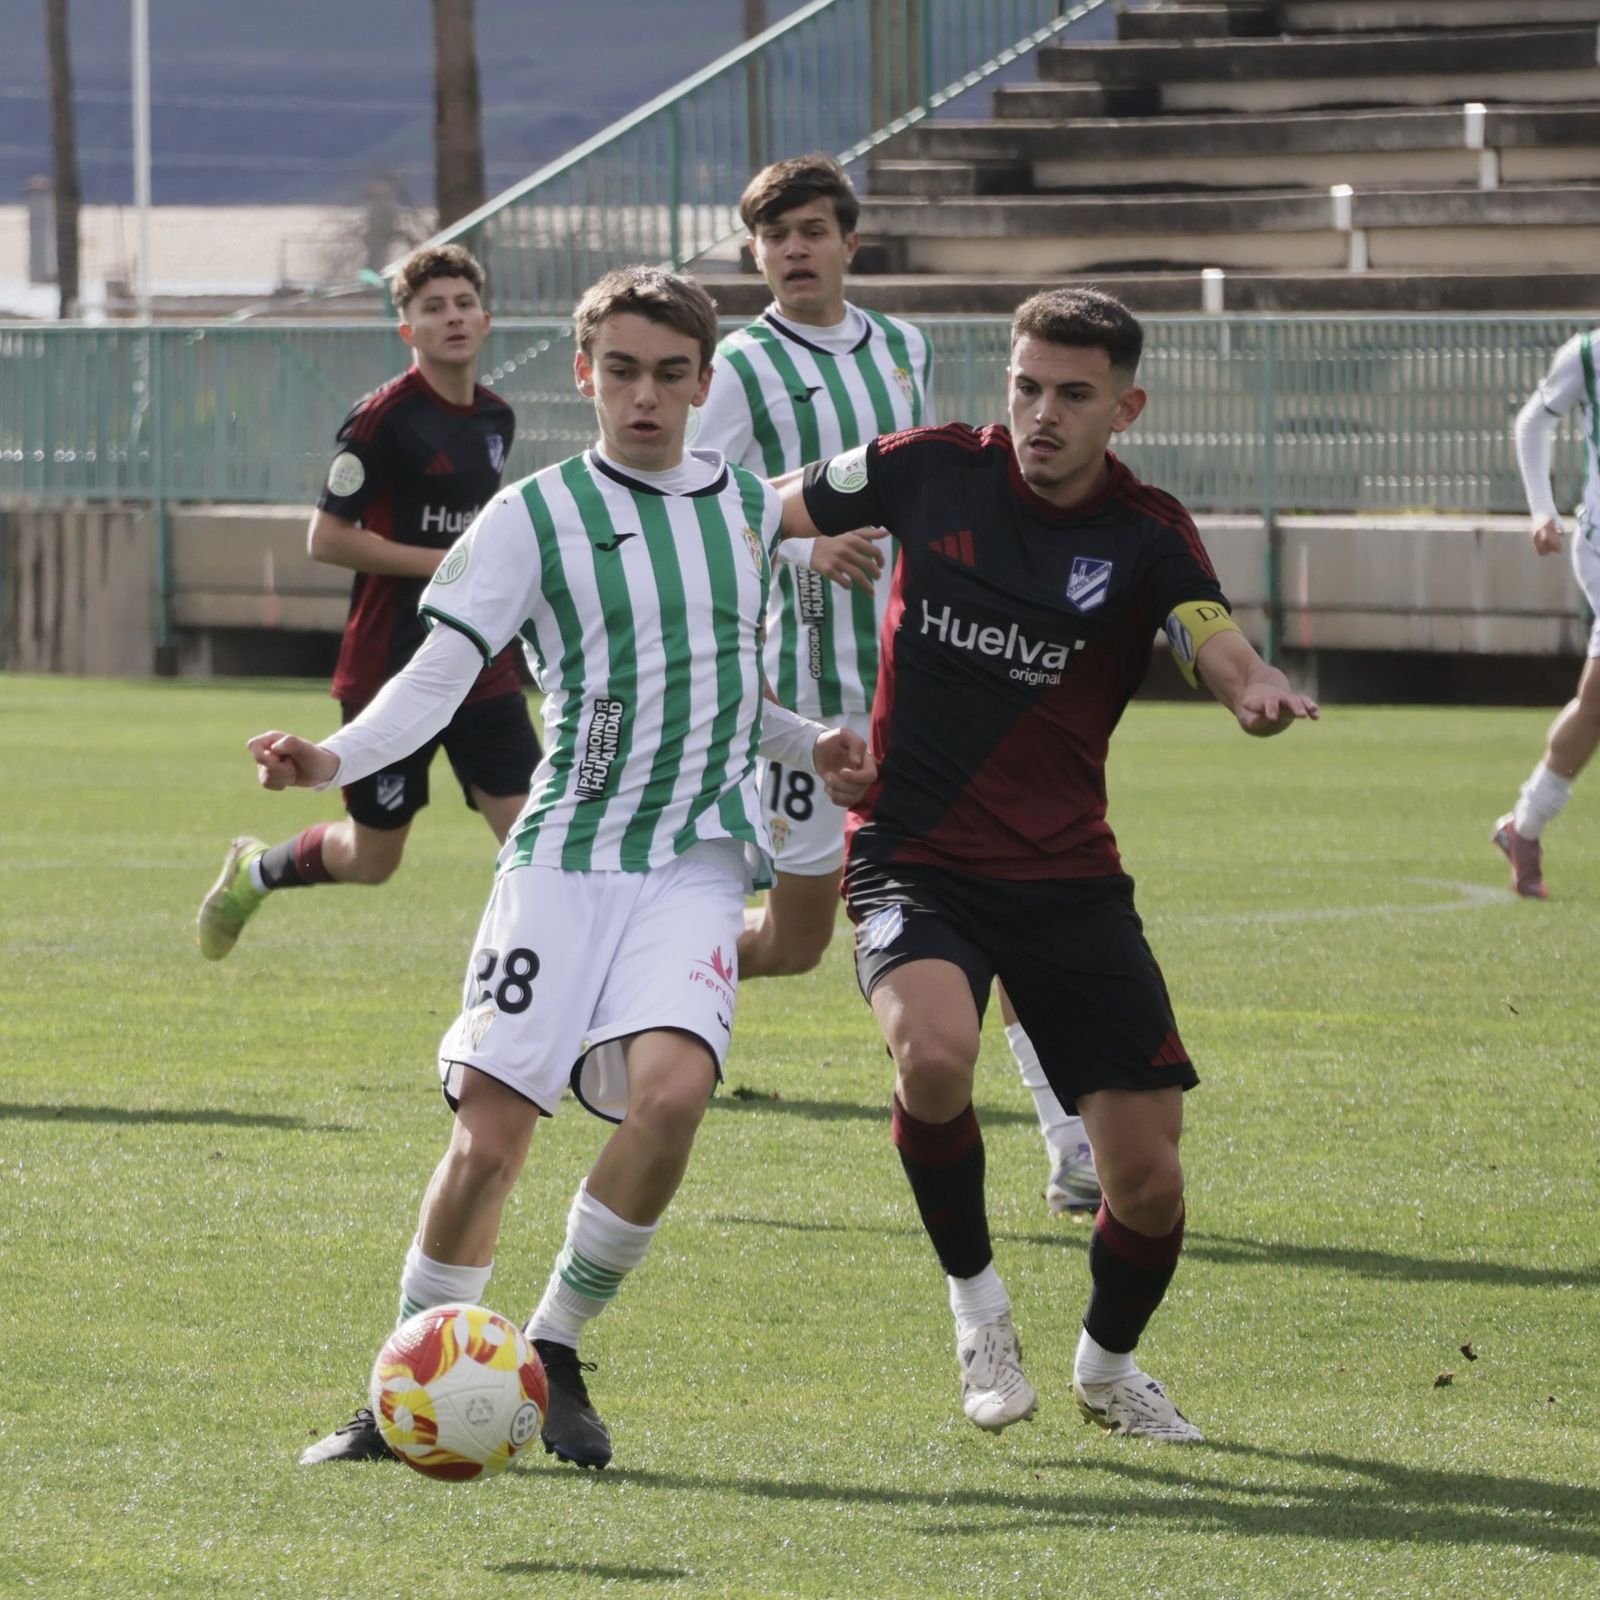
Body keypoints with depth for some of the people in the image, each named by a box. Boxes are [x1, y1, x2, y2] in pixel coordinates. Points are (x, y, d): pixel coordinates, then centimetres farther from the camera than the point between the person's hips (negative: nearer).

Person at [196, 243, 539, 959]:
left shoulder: (496, 420, 9)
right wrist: (444, 563, -18)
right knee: (371, 859, 7)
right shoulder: (385, 417, -13)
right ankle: (256, 870, 37)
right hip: (389, 670, -6)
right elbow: (326, 537, -15)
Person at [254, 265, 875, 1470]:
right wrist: (334, 759, -24)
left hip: (697, 860, 2)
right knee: (490, 1131, -8)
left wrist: (810, 746, 13)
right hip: (562, 857, -2)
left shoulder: (751, 506, 12)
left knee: (673, 1087, -23)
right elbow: (436, 678, -7)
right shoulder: (535, 517, -1)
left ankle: (556, 1354, -5)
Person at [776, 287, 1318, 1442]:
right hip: (913, 859, -1)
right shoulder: (930, 474, -4)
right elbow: (765, 521, 13)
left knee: (1148, 1178, -2)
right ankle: (977, 1301, -6)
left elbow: (1232, 668, -22)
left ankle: (1108, 1365, 31)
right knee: (936, 1053, -33)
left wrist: (1265, 695, -44)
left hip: (1068, 879, 1)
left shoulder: (1146, 537, -5)